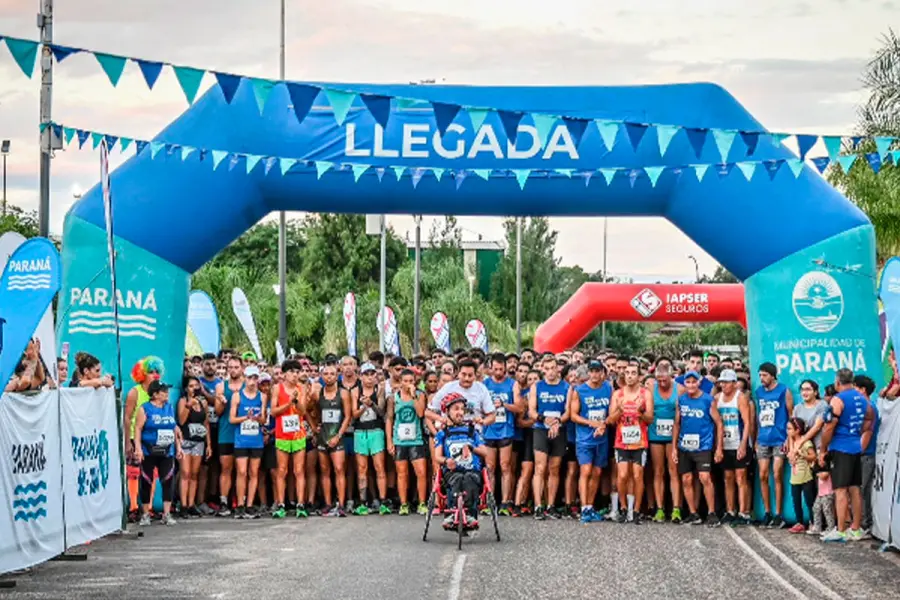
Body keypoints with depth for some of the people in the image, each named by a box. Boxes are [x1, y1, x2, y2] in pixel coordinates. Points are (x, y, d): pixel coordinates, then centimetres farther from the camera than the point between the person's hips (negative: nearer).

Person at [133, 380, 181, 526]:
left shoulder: (170, 408, 12)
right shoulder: (144, 409, -4)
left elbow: (174, 428, 18)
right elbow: (138, 429, -8)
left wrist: (178, 447, 14)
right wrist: (138, 448, -16)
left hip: (167, 452, 4)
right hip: (149, 452, -4)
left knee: (168, 482, -3)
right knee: (146, 483, 3)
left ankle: (167, 514, 2)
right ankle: (145, 514, 13)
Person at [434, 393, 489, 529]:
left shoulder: (472, 431, 23)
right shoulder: (443, 433, 20)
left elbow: (484, 453, 12)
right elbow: (437, 456, 7)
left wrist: (472, 448, -11)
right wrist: (446, 460, -17)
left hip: (473, 470, 0)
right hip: (452, 470, 0)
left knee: (469, 478, -36)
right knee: (457, 479, -37)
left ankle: (470, 514, -44)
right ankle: (451, 514, -45)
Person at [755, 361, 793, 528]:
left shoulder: (784, 391, -4)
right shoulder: (759, 392, 11)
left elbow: (792, 415, -3)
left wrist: (789, 438, -10)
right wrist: (756, 438, 13)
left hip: (779, 440, -5)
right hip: (763, 440, 5)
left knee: (777, 476, -4)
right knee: (763, 476, 3)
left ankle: (778, 514, 1)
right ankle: (767, 512, 12)